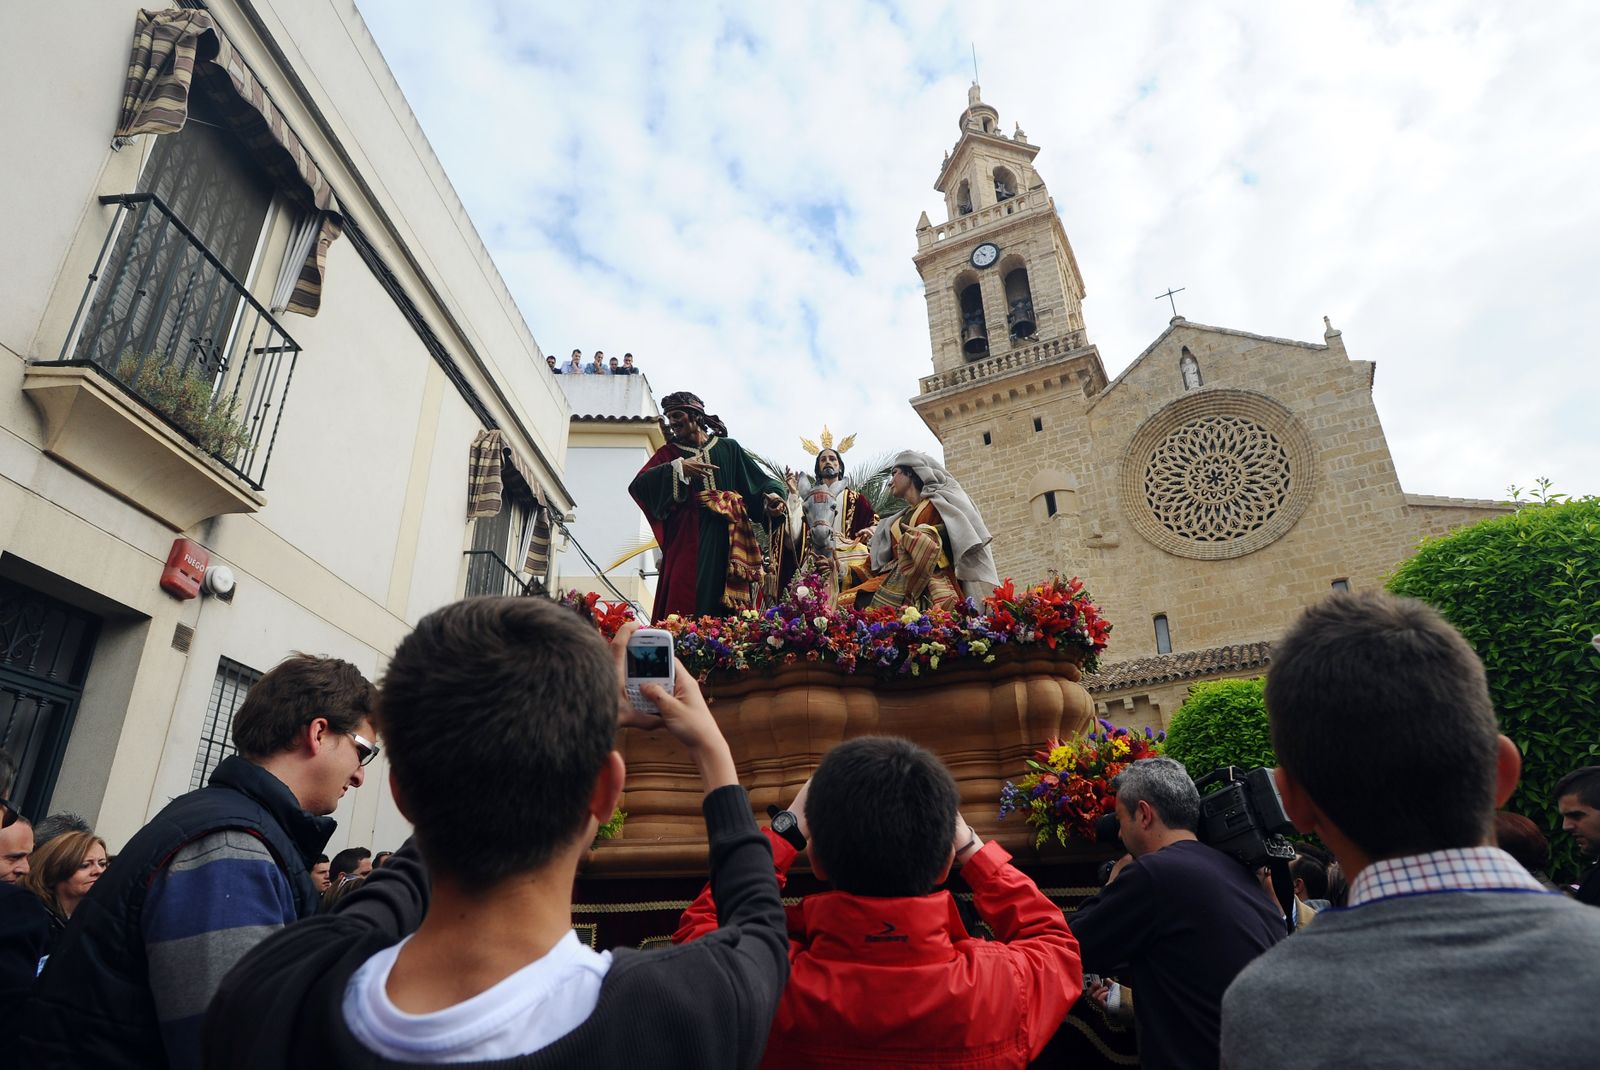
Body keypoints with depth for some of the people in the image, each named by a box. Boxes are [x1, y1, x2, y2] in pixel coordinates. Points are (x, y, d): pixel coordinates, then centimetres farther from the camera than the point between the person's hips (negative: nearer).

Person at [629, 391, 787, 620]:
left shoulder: (728, 448, 16)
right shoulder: (669, 454, 14)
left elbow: (759, 481, 12)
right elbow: (638, 486, -1)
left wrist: (771, 497, -10)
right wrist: (678, 467, -11)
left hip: (727, 539, 1)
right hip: (688, 542, 0)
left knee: (729, 612, -6)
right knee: (687, 607, -12)